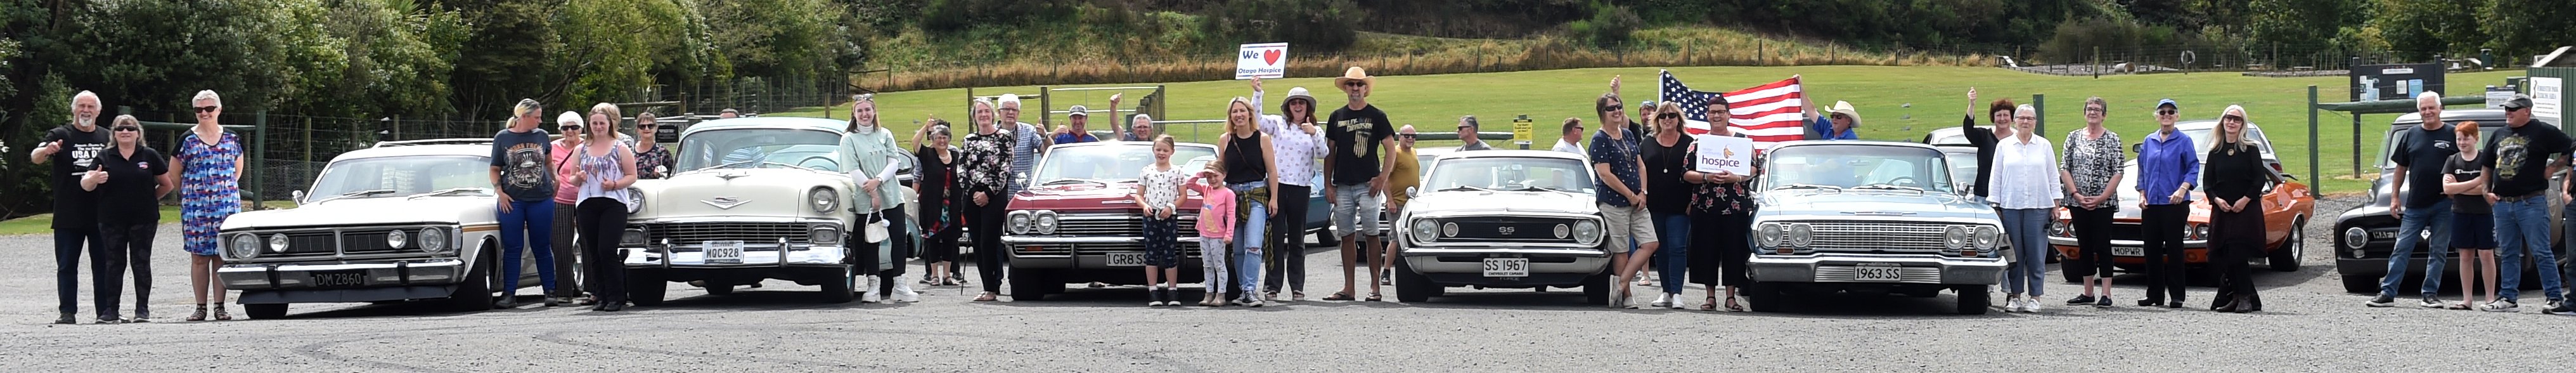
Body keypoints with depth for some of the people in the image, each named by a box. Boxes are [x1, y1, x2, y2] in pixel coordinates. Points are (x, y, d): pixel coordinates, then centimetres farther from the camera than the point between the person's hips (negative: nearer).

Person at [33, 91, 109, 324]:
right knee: (67, 266, 0)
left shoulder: (107, 138, 11)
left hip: (101, 215, 3)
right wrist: (46, 151, -38)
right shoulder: (60, 136, 1)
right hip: (68, 215, -2)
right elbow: (35, 158, -14)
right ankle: (67, 311, 3)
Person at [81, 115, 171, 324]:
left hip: (143, 220, -1)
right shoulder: (105, 158, 5)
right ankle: (110, 310, 3)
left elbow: (167, 185, 11)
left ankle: (143, 309, 3)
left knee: (141, 263, 0)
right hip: (112, 221, 1)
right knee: (114, 264, 2)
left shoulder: (149, 156, 4)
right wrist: (94, 178, -27)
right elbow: (85, 185, -6)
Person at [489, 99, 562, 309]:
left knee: (542, 247, 7)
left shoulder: (541, 136, 7)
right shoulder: (502, 138, 1)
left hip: (541, 200, 2)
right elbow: (495, 170, 5)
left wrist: (555, 182, 10)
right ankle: (509, 295, 2)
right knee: (513, 248, 0)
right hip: (512, 201, -2)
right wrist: (501, 193, -8)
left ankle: (550, 291, 11)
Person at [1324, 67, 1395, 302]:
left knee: (1371, 236, -5)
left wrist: (1382, 179, -10)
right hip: (1342, 186, 3)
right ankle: (1348, 288, 7)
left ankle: (1375, 286, -1)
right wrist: (1328, 185, 6)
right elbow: (1330, 153, 14)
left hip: (1368, 185, -3)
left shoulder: (1376, 116, 2)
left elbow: (1391, 150, 1)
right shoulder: (1337, 117, 12)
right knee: (1347, 237, 5)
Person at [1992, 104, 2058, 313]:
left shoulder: (2044, 146, 9)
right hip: (2010, 207, 0)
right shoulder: (2004, 146, 9)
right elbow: (1996, 177, 10)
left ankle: (2034, 297, 2)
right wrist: (1995, 205, 4)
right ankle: (2014, 296, 6)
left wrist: (2055, 204, 6)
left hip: (2038, 207, 0)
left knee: (2036, 254, -2)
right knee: (2014, 254, 1)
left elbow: (2053, 176, 11)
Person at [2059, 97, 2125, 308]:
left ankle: (2105, 295, -5)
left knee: (2102, 246, -6)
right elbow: (2064, 169, 4)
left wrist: (2101, 198, -13)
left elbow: (2118, 172, -5)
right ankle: (2088, 293, 15)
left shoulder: (2112, 139, -1)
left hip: (2103, 202, -4)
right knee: (2085, 247, 9)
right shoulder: (2074, 137, 8)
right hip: (2078, 202, 4)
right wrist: (2076, 194, -9)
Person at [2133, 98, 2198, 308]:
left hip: (2175, 204, -5)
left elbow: (2193, 168, -5)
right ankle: (2155, 295, 13)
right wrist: (2142, 195, 6)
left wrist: (2183, 189, -19)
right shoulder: (2149, 142, 12)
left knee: (2174, 249, -3)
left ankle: (2176, 296, 1)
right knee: (2151, 249, 5)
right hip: (2151, 204, 5)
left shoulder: (2184, 141, -1)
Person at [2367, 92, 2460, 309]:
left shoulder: (2453, 135, 1)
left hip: (2443, 204, -2)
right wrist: (2395, 197, 8)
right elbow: (2401, 168, 14)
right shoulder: (2411, 136, 10)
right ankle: (2387, 293, 0)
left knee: (2438, 252, 4)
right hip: (2414, 205, 2)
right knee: (2401, 250, 0)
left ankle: (2430, 295, 10)